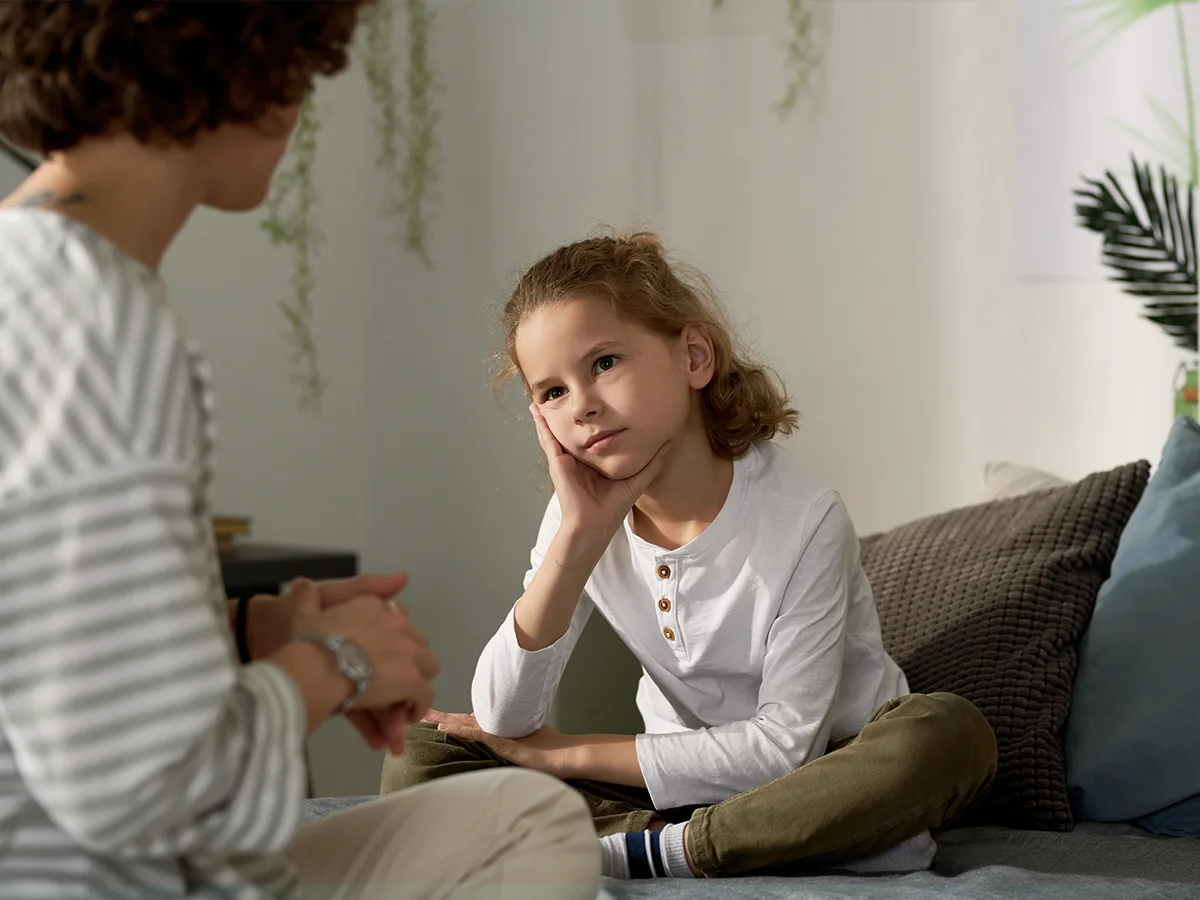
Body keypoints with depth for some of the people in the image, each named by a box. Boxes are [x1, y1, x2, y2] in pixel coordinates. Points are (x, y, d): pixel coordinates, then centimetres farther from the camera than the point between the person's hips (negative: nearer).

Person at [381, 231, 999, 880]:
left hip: (820, 777, -4)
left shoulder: (801, 515, -20)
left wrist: (565, 754, -17)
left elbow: (788, 741, -20)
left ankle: (638, 850, -29)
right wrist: (579, 536, -25)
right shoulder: (584, 514, -6)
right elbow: (503, 720, -14)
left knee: (951, 735, -35)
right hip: (681, 784, 4)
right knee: (420, 760, -12)